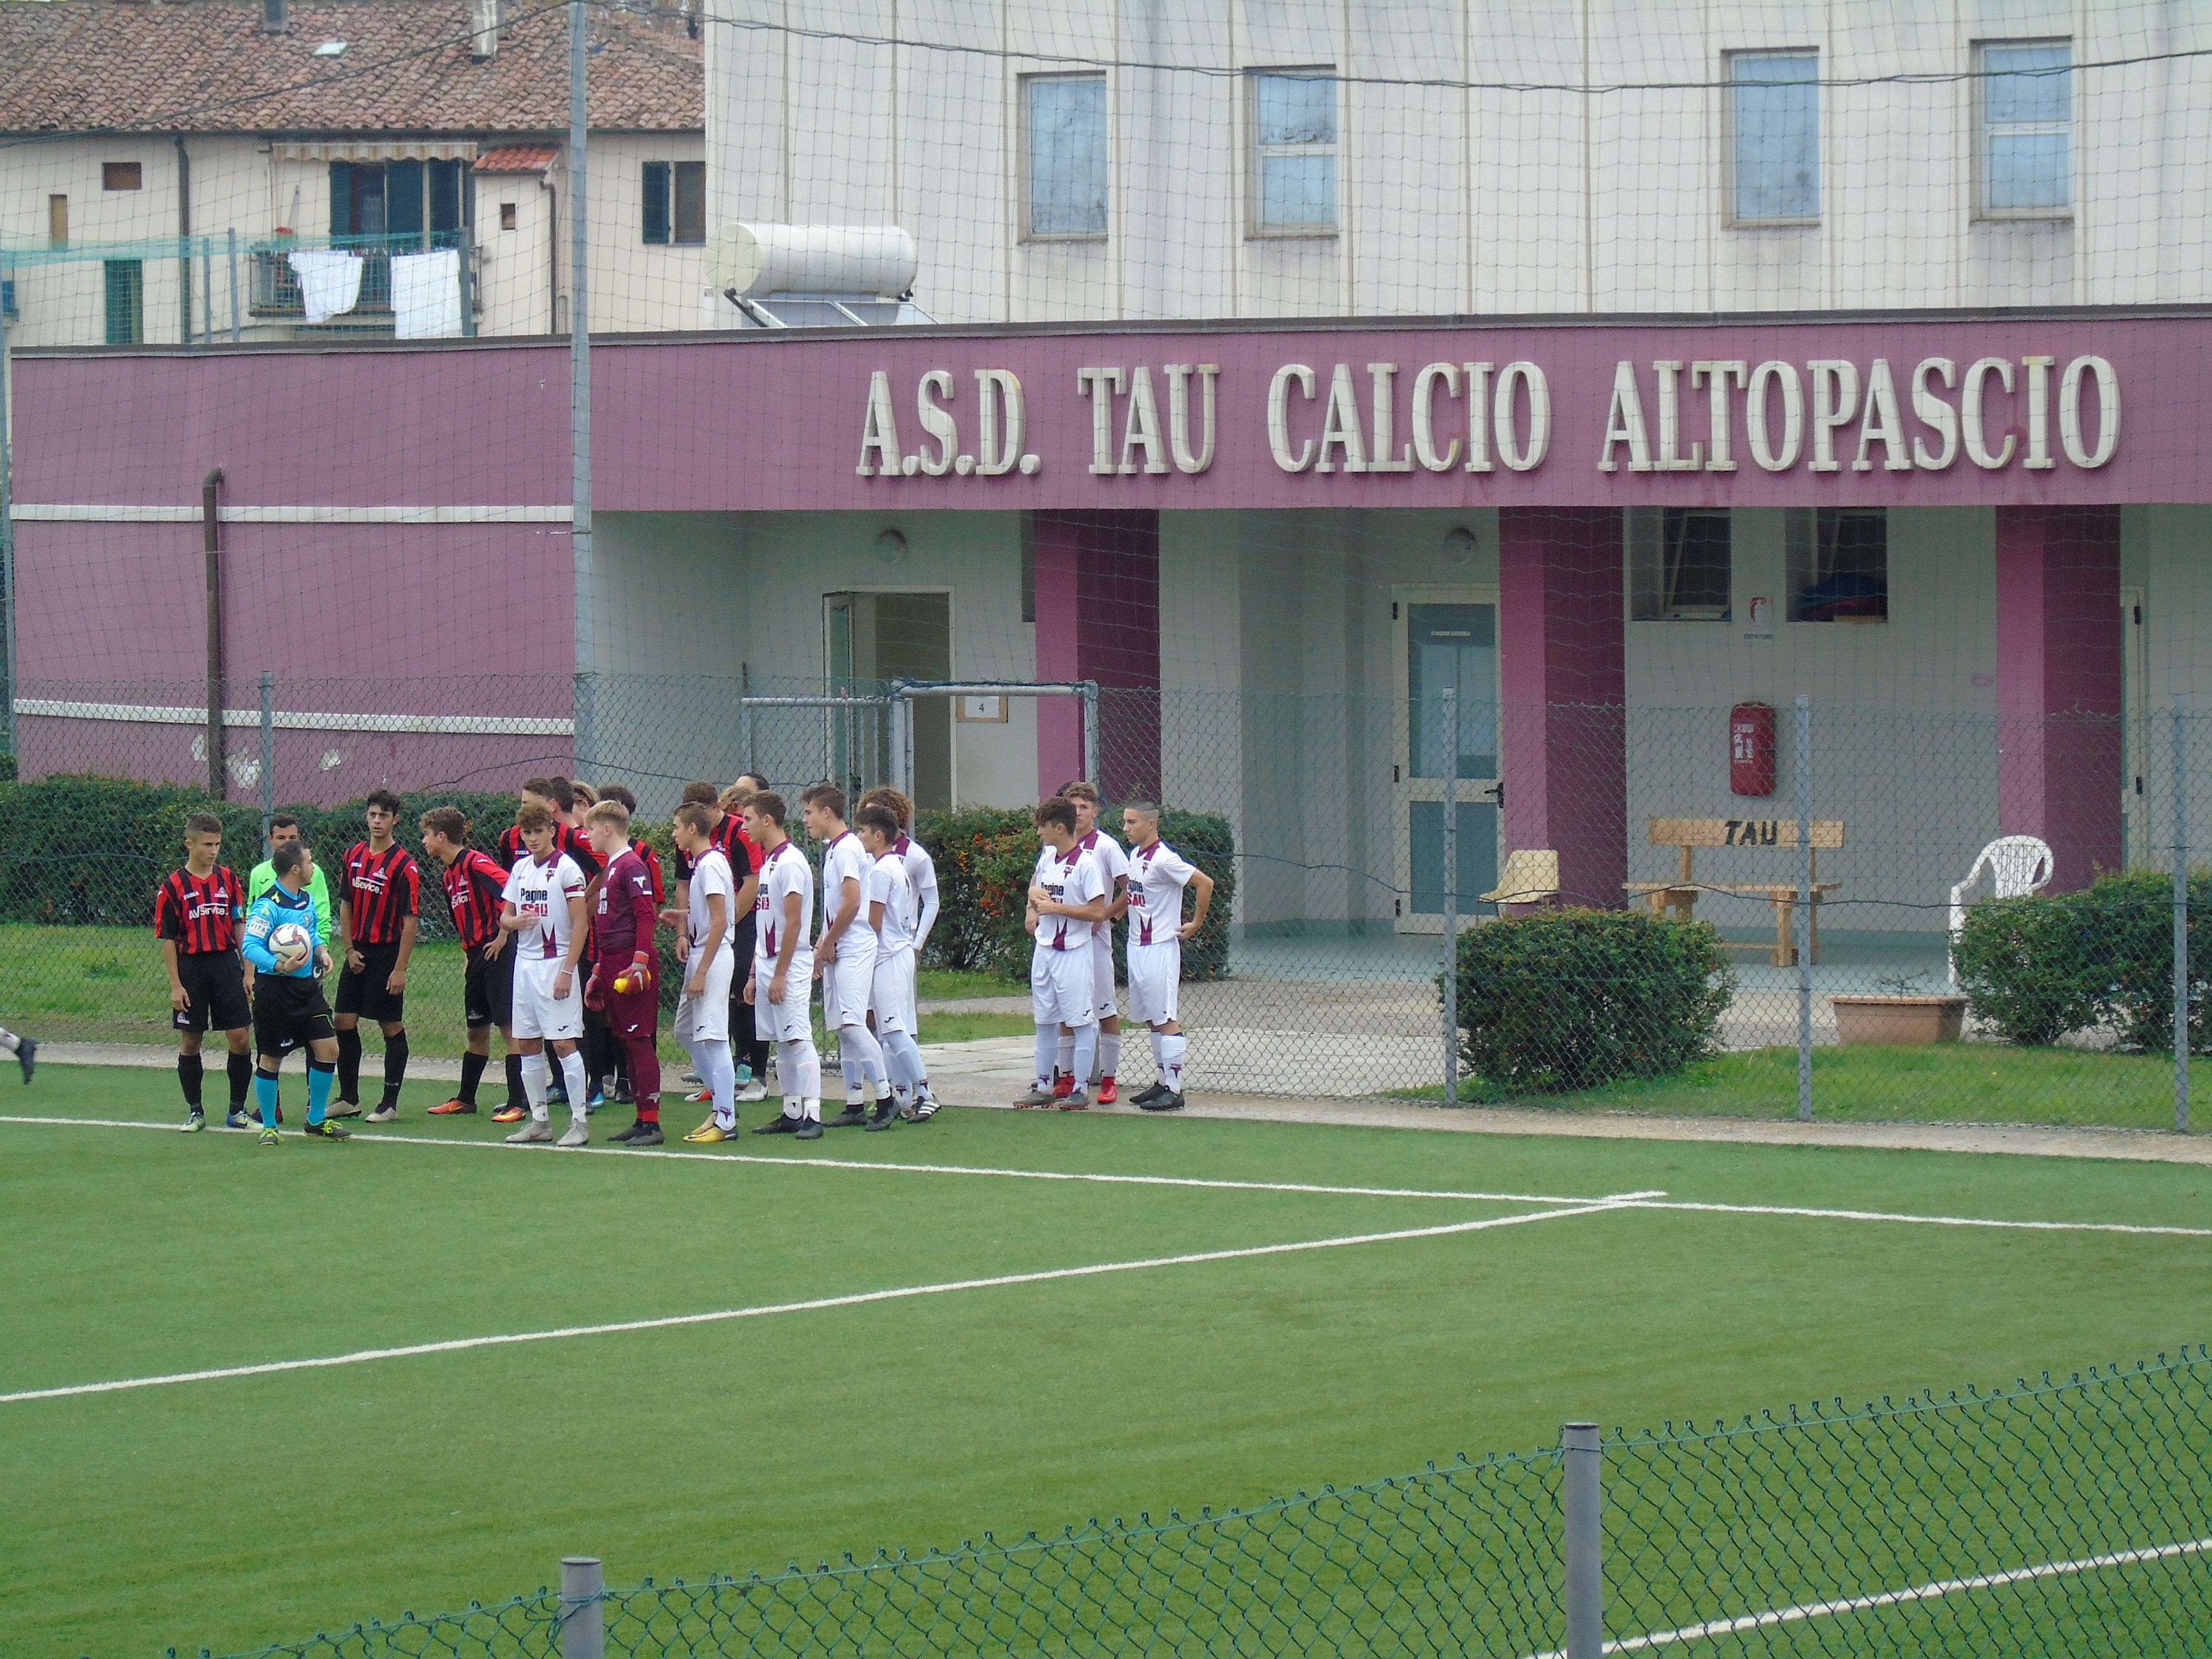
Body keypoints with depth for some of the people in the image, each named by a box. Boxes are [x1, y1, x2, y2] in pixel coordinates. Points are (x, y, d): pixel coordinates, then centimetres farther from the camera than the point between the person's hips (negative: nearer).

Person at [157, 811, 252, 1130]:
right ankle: (195, 1112, 15)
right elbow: (168, 939, -4)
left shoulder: (228, 879, 5)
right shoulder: (174, 886, -4)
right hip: (191, 968, -2)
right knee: (190, 1042, 4)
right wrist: (176, 985, -8)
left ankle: (238, 1110, 10)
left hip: (227, 963, 2)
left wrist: (248, 972, 6)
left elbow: (239, 925, 10)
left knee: (240, 1038, -1)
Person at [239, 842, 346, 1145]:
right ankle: (268, 1126, 16)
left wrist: (322, 951, 5)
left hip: (307, 985, 8)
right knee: (271, 1059, 3)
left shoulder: (307, 900, 9)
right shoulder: (268, 905, -17)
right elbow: (250, 946, -22)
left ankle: (317, 1121, 17)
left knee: (327, 1048, 3)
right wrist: (280, 966, -33)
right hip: (275, 989, -8)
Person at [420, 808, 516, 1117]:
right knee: (477, 1031, 16)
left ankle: (517, 1102, -8)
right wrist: (470, 954, 18)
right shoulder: (450, 874, 16)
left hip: (497, 952, -9)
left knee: (508, 1027, -8)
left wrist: (503, 936, -20)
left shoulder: (476, 863, -13)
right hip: (477, 957, 9)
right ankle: (465, 1100, 24)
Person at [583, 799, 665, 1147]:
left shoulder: (632, 866, -11)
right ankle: (641, 1119, 15)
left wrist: (639, 964, -23)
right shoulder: (610, 867, 18)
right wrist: (599, 969, 25)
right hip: (613, 965, 10)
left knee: (640, 1042, -9)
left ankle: (651, 1123, -9)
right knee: (627, 1043, 10)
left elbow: (646, 917, -18)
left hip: (631, 966, -10)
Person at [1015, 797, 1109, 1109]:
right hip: (1044, 950, 8)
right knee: (1045, 1021, 12)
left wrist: (1055, 907, -17)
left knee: (1081, 1021, -3)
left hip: (1074, 951, -8)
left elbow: (1098, 912, -18)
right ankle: (1044, 1087, 19)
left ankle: (1079, 1090, 1)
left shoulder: (1085, 863, -14)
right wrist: (1034, 902, 5)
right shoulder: (1046, 856, 9)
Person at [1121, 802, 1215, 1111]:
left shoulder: (1163, 859, -16)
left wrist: (1196, 924, -10)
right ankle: (1164, 1083, 19)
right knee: (1152, 1020, 12)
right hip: (1137, 947, 9)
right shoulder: (1135, 855, 10)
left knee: (1165, 1021, -8)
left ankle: (1174, 1091, -7)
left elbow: (1205, 883, -17)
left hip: (1159, 949, -9)